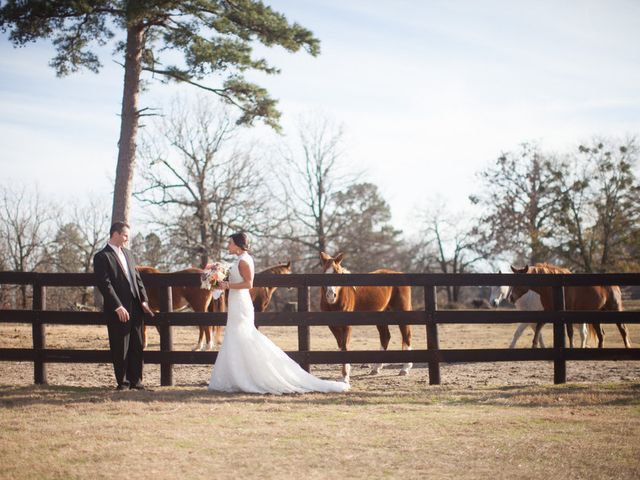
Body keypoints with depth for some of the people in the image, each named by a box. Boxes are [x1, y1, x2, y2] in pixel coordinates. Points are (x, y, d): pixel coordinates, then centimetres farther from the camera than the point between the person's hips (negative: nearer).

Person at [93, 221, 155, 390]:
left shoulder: (127, 253, 16)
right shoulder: (102, 257, -8)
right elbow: (105, 284, -15)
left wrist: (144, 300, 6)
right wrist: (118, 307, -19)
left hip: (136, 308, 7)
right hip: (118, 311, -7)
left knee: (137, 346, 8)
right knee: (120, 348, 1)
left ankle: (136, 380, 15)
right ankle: (122, 381, 10)